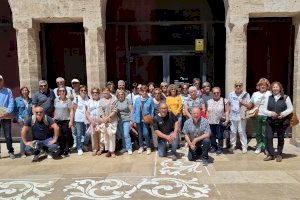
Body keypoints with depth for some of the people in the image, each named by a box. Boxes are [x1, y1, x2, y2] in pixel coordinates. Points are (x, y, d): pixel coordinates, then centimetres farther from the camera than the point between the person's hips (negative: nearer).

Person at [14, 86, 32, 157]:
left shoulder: (31, 100, 13)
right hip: (22, 120, -2)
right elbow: (16, 110, 1)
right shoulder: (17, 100, 6)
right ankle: (22, 152, 1)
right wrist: (19, 119, -9)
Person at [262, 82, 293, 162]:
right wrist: (271, 113, -14)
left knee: (280, 138, 9)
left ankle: (279, 155, 24)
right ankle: (270, 154, 8)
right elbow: (264, 110, 6)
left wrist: (283, 114, -17)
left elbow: (290, 108, -1)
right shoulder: (269, 98, 7)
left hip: (282, 122, -1)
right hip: (270, 121, 2)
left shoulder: (285, 97, 1)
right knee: (269, 137, -4)